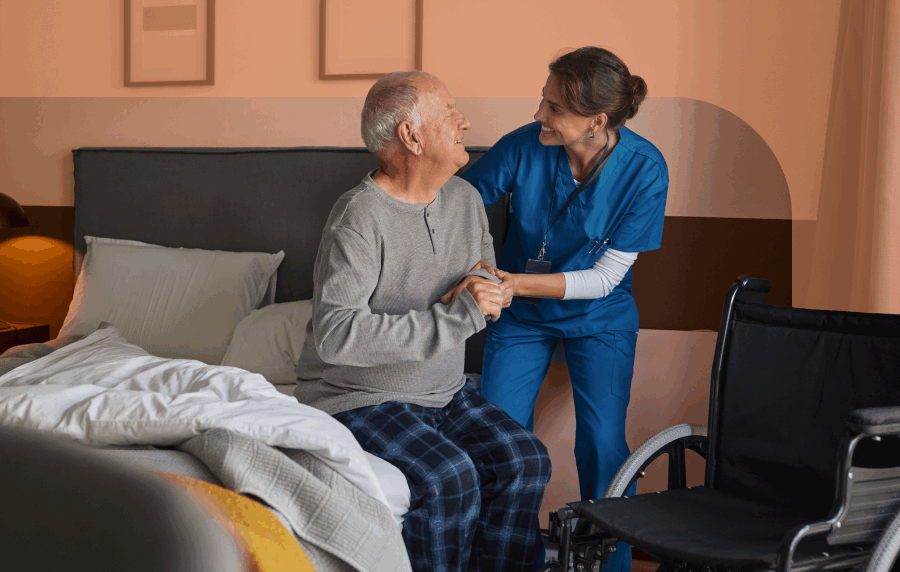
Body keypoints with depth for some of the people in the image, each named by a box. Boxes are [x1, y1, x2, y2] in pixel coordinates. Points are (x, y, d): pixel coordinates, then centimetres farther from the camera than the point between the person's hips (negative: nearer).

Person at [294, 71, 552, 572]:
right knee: (448, 478, -29)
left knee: (525, 460, -15)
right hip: (360, 399, -7)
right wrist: (454, 316, -29)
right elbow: (335, 335, -31)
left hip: (447, 393, 7)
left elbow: (489, 288, 22)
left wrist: (485, 295, -5)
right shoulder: (360, 216, -19)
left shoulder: (466, 199, 6)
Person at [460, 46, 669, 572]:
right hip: (521, 315, 1)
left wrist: (516, 282, -29)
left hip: (598, 318, -1)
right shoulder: (524, 146, -21)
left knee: (603, 447, -8)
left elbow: (605, 277, -20)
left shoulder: (644, 169, -23)